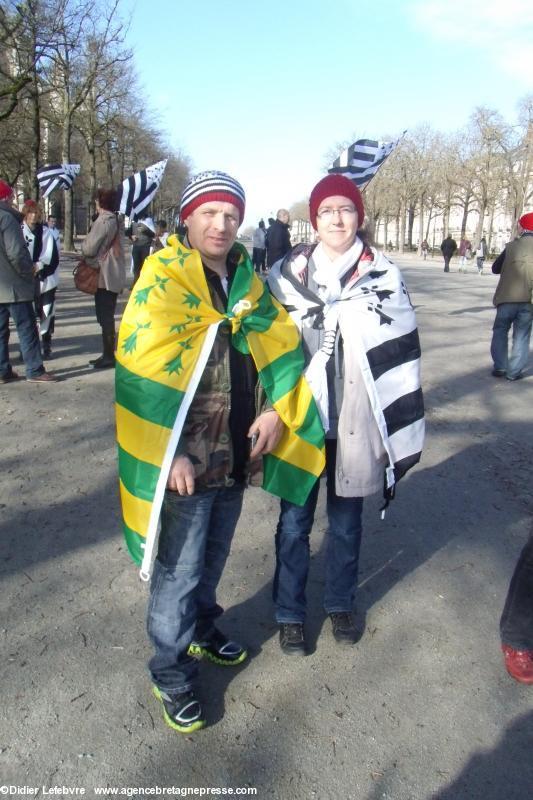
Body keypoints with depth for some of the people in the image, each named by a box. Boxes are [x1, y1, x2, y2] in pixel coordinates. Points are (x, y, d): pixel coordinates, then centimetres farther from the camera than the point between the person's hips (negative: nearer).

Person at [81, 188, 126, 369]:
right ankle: (108, 354, 20)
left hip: (105, 276, -9)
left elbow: (89, 248, -13)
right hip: (112, 275, 9)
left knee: (105, 317, -5)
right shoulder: (114, 220, 13)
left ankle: (108, 356, -1)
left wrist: (84, 243, 7)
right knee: (107, 317, 14)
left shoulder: (103, 220, -15)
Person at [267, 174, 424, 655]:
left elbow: (401, 356, -1)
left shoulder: (383, 277, -2)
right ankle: (290, 613, 30)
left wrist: (401, 431, -4)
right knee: (294, 521, 10)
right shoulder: (287, 273, 0)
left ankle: (340, 604, 39)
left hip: (356, 423, 0)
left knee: (346, 521, 16)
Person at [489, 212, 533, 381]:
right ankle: (514, 371, 6)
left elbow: (495, 268, 7)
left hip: (507, 297, 0)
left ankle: (499, 367, 9)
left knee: (500, 331, 15)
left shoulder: (512, 246, -2)